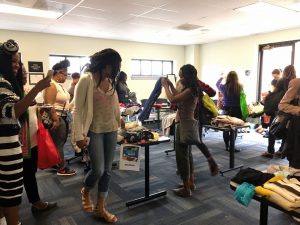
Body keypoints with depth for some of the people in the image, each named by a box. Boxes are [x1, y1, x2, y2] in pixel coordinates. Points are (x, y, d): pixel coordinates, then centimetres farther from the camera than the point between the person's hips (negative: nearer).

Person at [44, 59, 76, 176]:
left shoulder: (60, 85, 15)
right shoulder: (52, 85, -15)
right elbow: (49, 104, -23)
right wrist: (55, 119, -27)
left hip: (63, 117, 10)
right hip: (57, 118, -10)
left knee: (61, 142, 16)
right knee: (58, 143, -2)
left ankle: (55, 164, 28)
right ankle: (62, 168, 6)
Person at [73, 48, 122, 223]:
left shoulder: (110, 81, 7)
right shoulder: (87, 79, -11)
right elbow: (77, 110, -11)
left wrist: (120, 123, 17)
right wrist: (79, 135, -15)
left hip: (111, 131, 6)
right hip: (94, 131, -5)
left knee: (107, 171, 8)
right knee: (98, 170, -5)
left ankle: (101, 208, 23)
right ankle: (85, 192, 29)